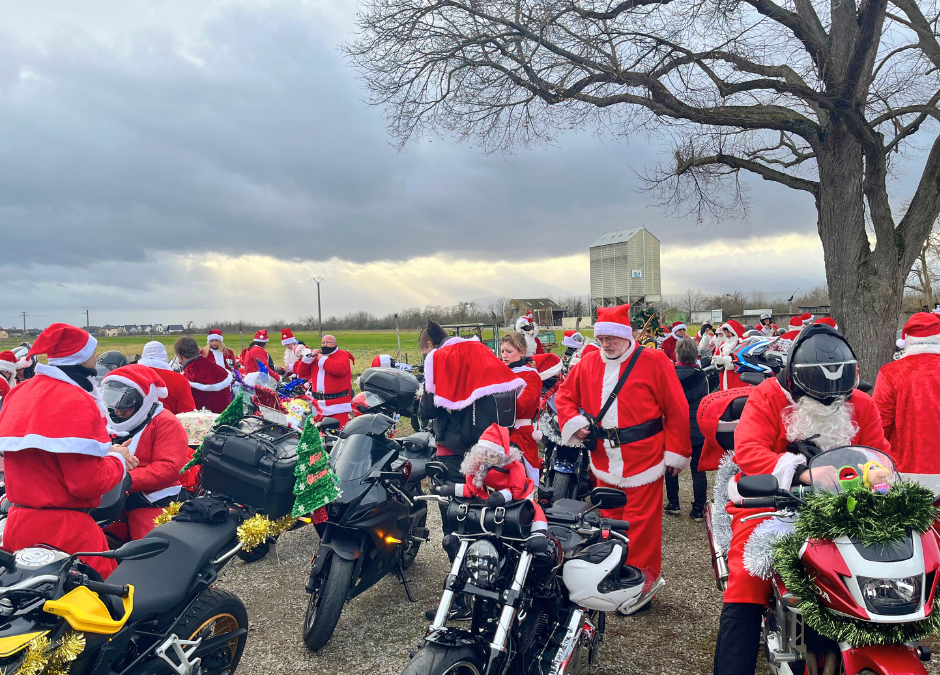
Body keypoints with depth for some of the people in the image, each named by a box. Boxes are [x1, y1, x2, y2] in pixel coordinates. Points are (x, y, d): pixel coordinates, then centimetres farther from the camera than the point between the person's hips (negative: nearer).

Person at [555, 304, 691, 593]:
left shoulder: (654, 362, -7)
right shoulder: (588, 363, 6)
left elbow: (677, 410, -6)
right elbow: (565, 395, 17)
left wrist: (676, 453, -6)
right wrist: (573, 422, -1)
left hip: (643, 459, -4)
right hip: (605, 460, 5)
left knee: (641, 522, -1)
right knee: (610, 518, 14)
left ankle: (641, 578, 14)